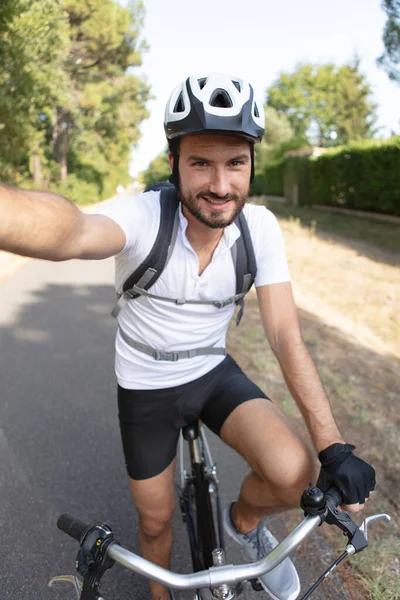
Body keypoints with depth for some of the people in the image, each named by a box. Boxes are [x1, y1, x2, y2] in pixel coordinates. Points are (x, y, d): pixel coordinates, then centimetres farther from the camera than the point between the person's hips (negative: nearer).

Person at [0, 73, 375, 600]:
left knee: (293, 473, -23)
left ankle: (244, 521, 14)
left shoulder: (260, 226, -17)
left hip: (214, 372, 2)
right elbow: (74, 232, -51)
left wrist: (333, 449, -20)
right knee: (156, 521, 16)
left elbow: (286, 336, -16)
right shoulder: (143, 215, -27)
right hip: (146, 388, -1)